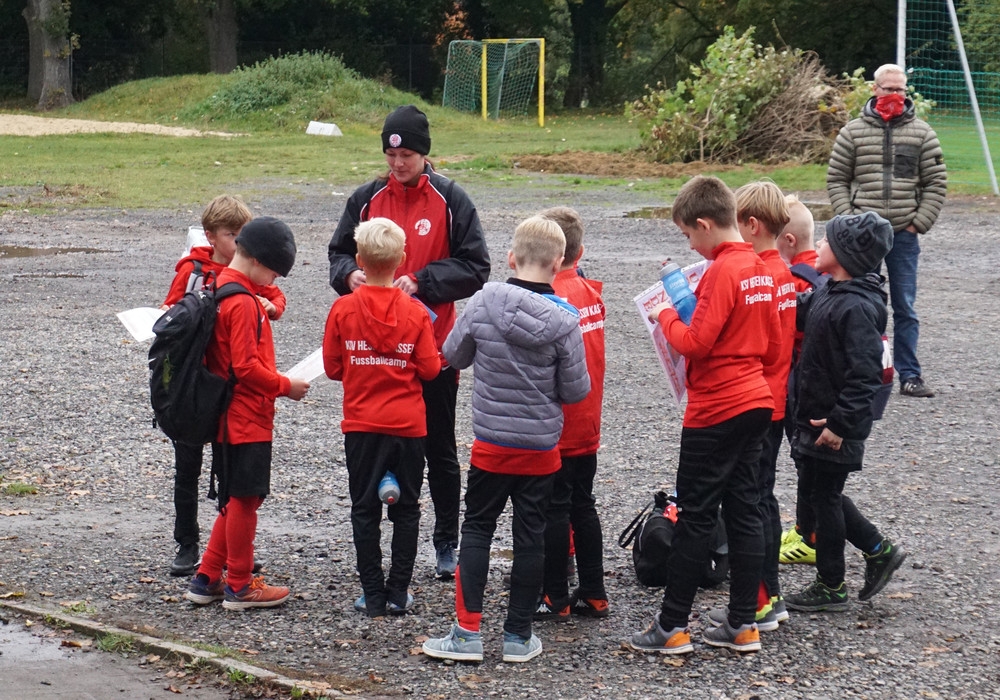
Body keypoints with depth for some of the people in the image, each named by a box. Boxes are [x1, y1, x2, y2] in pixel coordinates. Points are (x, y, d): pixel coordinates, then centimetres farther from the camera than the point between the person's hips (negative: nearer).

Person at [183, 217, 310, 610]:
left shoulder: (221, 290, 12)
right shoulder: (243, 303, -18)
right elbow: (246, 367, -21)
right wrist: (285, 386, -12)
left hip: (229, 418, 10)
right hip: (246, 419, -10)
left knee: (236, 500, 16)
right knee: (245, 499, 0)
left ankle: (207, 579, 20)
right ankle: (239, 586, 9)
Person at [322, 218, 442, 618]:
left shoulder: (343, 309, -7)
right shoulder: (415, 312, -7)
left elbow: (332, 367, -1)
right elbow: (430, 369, -4)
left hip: (361, 424, 0)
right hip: (408, 424, 0)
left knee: (365, 510, 7)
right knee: (406, 509, 10)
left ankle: (373, 595, 6)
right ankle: (398, 593, 10)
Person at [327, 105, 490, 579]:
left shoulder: (450, 201, -4)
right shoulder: (367, 199, 5)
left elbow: (474, 268, -6)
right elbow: (339, 252, 14)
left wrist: (421, 282, -18)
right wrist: (350, 273, -8)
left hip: (434, 347, -2)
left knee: (439, 450, 8)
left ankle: (447, 546, 18)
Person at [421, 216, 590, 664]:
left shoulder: (483, 303, -11)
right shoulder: (564, 320, -14)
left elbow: (453, 354, 3)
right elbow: (576, 391, -8)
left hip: (491, 442, 0)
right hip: (541, 447, 0)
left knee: (477, 529, 11)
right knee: (530, 536, 10)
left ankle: (468, 631, 4)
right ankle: (518, 635, 14)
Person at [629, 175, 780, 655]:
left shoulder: (722, 271, -17)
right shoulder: (759, 269, 10)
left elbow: (695, 342, -20)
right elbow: (771, 346, 16)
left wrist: (667, 317, -4)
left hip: (715, 412, -9)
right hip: (755, 402, 9)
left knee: (695, 517, -3)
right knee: (743, 511, 10)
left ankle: (672, 628, 2)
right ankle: (743, 625, 13)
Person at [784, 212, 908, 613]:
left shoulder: (856, 308, -24)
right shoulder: (829, 294, 5)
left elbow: (864, 374, -27)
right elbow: (801, 314, 25)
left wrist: (840, 422, -26)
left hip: (835, 427, -9)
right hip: (815, 416, 9)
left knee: (824, 496, 3)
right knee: (818, 492, 18)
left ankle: (830, 587, 17)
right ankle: (879, 551, 29)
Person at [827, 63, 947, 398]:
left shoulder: (921, 133, 4)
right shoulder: (853, 132, 3)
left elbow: (936, 183, 6)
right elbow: (836, 180, 7)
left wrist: (919, 222, -2)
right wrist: (849, 219, -4)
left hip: (904, 234, 1)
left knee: (905, 308, 5)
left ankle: (909, 376, 10)